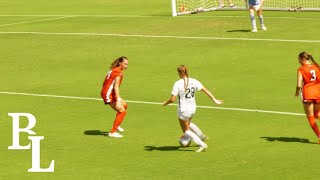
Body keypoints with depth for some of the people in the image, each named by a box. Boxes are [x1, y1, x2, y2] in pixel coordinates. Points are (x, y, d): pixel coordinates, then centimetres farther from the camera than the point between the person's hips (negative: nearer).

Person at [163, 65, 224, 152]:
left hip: (183, 110, -6)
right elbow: (205, 90, -4)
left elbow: (172, 99, -20)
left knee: (186, 130, 13)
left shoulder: (178, 84, -19)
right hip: (192, 108, 6)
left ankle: (202, 144, 5)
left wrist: (166, 102, 1)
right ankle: (202, 136, 46)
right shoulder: (194, 81, -5)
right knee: (188, 123, 36)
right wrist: (214, 100, 2)